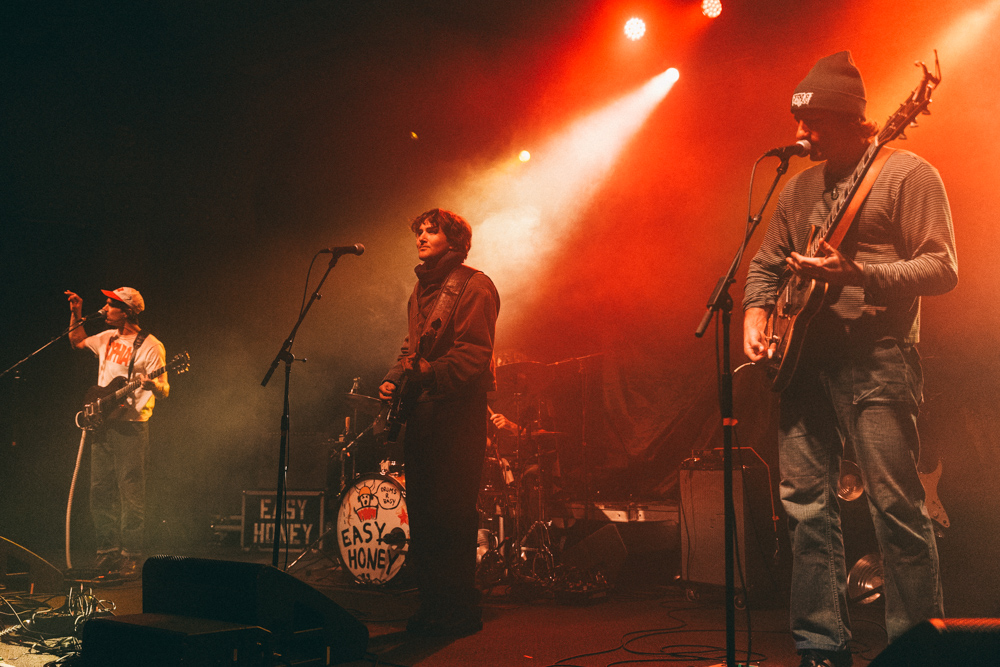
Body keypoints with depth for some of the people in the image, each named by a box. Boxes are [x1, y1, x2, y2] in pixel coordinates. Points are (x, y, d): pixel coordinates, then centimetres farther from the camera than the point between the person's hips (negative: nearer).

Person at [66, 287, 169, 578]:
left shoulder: (150, 346, -10)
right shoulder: (107, 338, 12)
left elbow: (164, 391, -13)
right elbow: (77, 341, 32)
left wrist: (150, 383, -35)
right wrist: (76, 314, 19)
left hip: (131, 427, -7)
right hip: (101, 425, 8)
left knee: (131, 494, -6)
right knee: (100, 491, 9)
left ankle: (130, 556, 0)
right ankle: (107, 551, 18)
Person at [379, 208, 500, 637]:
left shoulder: (473, 286, -6)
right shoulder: (420, 290, 20)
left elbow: (474, 353, -16)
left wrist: (431, 372, -28)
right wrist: (395, 379, 10)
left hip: (458, 409, -8)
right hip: (421, 409, 8)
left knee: (451, 513, -8)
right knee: (421, 511, 10)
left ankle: (460, 610, 2)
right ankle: (432, 604, 21)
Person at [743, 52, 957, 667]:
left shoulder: (908, 174, -2)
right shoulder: (799, 188, 18)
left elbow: (943, 268, -9)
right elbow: (766, 264, 23)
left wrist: (856, 274, -21)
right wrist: (757, 315, 4)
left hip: (876, 358, -6)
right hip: (805, 358, 6)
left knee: (897, 504, -6)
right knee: (806, 503, 5)